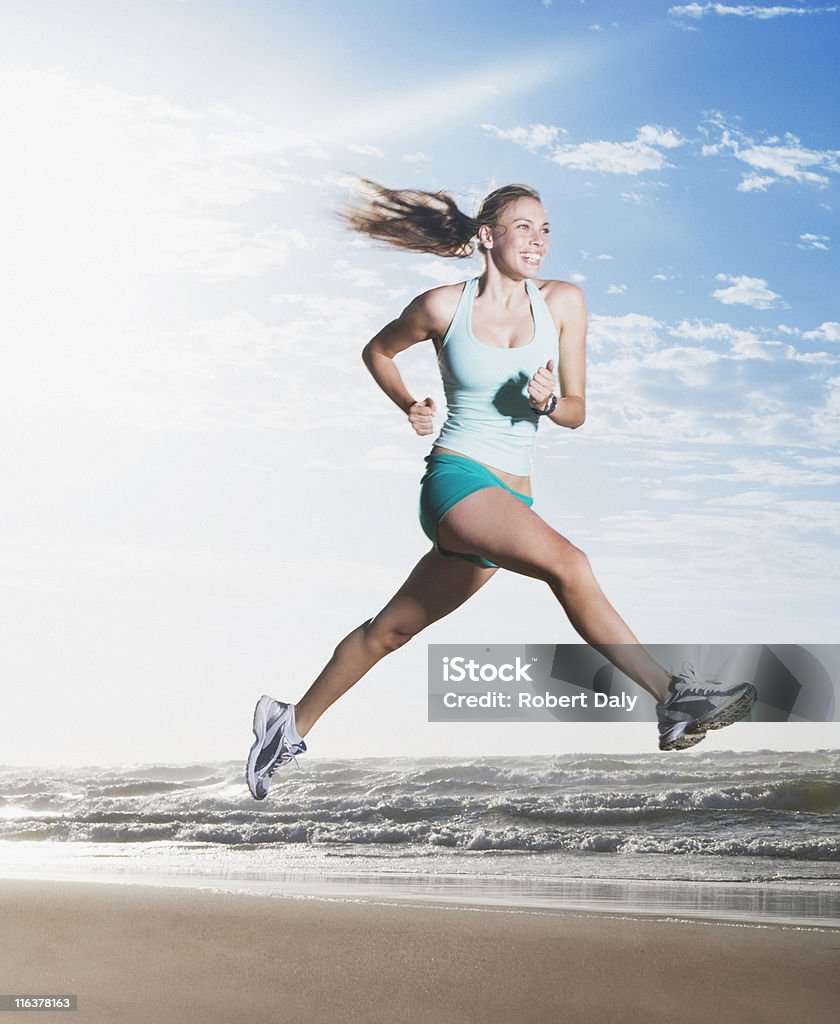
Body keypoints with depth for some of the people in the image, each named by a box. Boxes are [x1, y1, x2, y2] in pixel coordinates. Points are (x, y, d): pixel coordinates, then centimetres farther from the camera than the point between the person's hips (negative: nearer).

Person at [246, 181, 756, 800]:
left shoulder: (563, 302, 4)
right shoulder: (444, 306, -1)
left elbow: (577, 412, 9)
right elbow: (378, 350, 18)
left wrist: (548, 402, -13)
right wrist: (410, 408, 3)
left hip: (511, 501, 4)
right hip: (457, 477, -4)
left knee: (391, 630, 13)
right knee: (567, 563, -29)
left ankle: (293, 725, 29)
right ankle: (673, 698, -25)